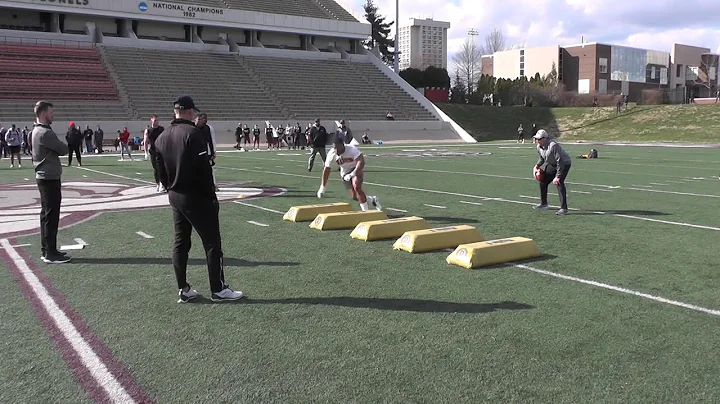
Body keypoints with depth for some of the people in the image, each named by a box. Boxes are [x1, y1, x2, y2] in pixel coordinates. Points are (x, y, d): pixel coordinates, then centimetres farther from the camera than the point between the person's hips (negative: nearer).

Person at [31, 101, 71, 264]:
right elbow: (64, 149, -14)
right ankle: (50, 254, -3)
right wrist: (59, 147, 3)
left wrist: (56, 148, -3)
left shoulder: (37, 131, 15)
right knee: (51, 216, -7)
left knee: (46, 214, 14)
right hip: (50, 178, -10)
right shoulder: (45, 133, -18)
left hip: (44, 177, 10)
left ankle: (46, 250, 21)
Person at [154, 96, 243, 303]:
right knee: (212, 242, 0)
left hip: (175, 197, 8)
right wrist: (211, 195, -11)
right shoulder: (192, 133, -15)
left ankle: (183, 290, 16)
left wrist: (172, 190, 19)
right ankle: (218, 289, 3)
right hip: (197, 197, -8)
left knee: (180, 243, 12)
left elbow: (161, 171, 13)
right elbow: (203, 168, -19)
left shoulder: (161, 137, 9)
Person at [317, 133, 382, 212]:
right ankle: (373, 200, 26)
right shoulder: (331, 154, -15)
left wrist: (352, 174, -39)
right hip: (345, 174, 5)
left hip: (356, 170, -5)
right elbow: (326, 170, -6)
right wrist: (322, 187, -6)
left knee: (356, 187, -30)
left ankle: (365, 210, -16)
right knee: (354, 196, -1)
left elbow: (361, 162, -34)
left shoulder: (351, 149, -27)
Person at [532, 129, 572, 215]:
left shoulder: (553, 146, -34)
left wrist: (558, 176, -34)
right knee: (543, 181, 10)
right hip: (552, 164, 9)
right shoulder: (539, 147, -7)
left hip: (564, 163, -9)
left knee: (559, 183, -24)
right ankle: (543, 204, 26)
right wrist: (537, 166, -4)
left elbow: (560, 161, -33)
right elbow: (542, 158, 14)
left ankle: (564, 208, -24)